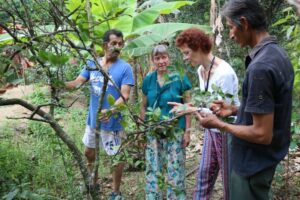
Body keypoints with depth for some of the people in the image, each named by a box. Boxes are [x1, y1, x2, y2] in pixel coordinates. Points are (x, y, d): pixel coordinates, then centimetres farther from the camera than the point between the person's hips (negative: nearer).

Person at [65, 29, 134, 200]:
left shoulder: (125, 68, -14)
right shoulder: (92, 64, 0)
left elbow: (125, 95, -22)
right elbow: (77, 82, -6)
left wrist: (110, 111, -39)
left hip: (112, 121, -5)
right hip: (93, 119, 5)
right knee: (89, 152, 22)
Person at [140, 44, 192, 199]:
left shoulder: (179, 78, -6)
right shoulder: (148, 80, 3)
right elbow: (144, 106, 10)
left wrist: (187, 131, -7)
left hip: (175, 132, -3)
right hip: (153, 133, 3)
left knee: (175, 172, 2)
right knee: (152, 172, 11)